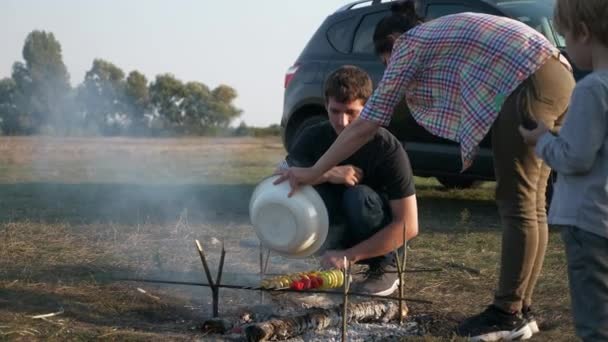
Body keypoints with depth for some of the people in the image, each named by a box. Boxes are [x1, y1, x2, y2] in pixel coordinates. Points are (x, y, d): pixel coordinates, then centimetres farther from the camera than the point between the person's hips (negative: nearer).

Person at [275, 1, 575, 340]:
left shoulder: (409, 45, 5)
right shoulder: (443, 32, 29)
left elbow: (367, 124, 5)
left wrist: (313, 172, 10)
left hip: (529, 84, -9)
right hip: (559, 76, 9)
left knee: (517, 204, -5)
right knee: (531, 204, 11)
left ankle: (508, 314, -1)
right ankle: (521, 309, 15)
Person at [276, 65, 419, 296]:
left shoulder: (388, 149, -23)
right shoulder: (314, 138, -11)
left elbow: (409, 226, -25)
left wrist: (350, 255, -30)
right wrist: (327, 174, -32)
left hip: (383, 237, -2)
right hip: (340, 235, 2)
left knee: (359, 195, -32)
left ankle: (385, 270, -11)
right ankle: (333, 262, -10)